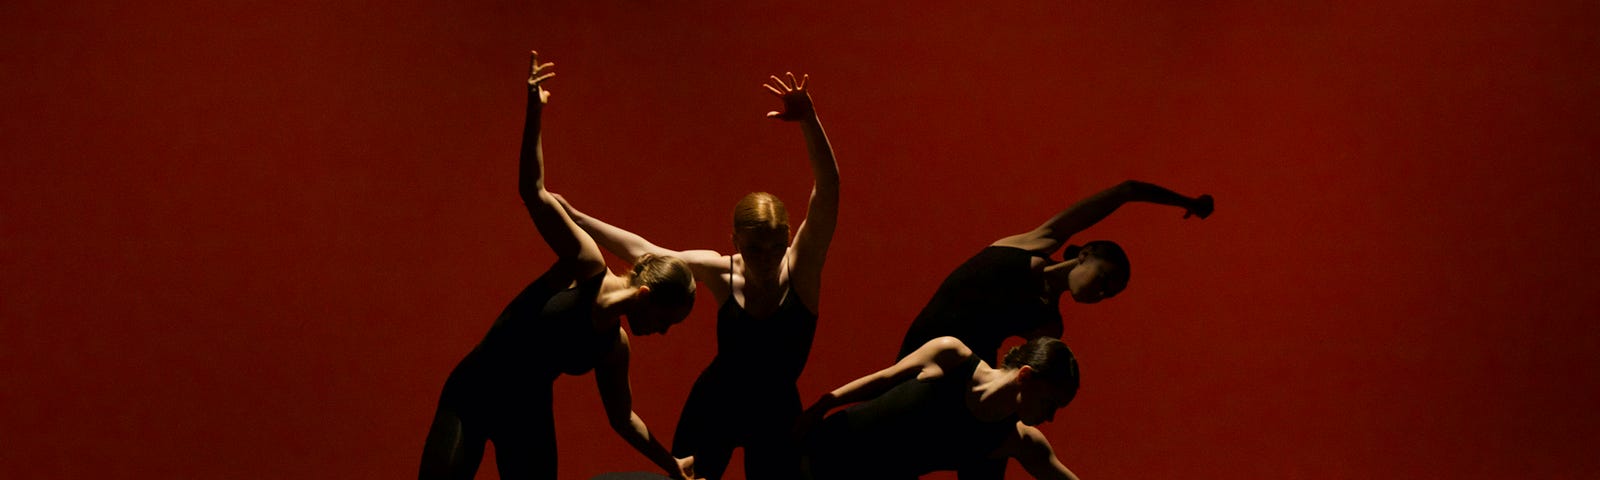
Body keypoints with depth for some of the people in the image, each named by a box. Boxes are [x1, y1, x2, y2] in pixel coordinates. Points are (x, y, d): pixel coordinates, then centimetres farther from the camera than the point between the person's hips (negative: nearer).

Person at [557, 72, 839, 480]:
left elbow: (827, 189, -30)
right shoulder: (722, 272, -13)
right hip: (713, 407, 1)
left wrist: (809, 121, -44)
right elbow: (642, 251, -8)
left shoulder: (800, 266, -18)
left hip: (775, 414, -1)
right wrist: (573, 216, -8)